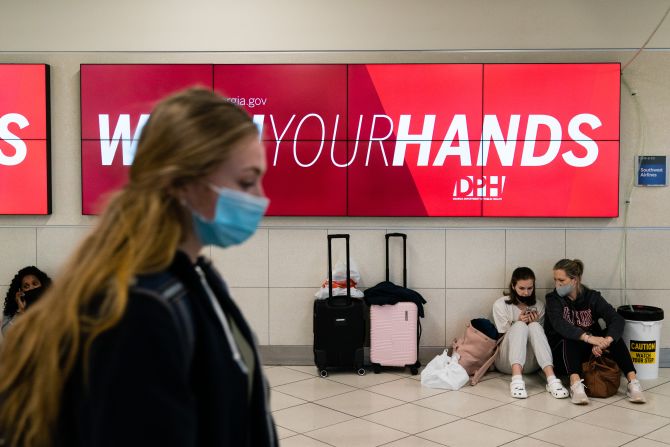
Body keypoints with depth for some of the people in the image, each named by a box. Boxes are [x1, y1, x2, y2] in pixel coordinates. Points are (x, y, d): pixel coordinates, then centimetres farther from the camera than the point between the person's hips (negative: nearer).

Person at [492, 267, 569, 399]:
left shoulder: (539, 306, 10)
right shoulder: (500, 304, 1)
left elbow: (538, 335, 11)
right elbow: (500, 338, 0)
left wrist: (534, 322, -9)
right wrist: (518, 322, -17)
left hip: (530, 362, 2)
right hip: (506, 361, -2)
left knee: (534, 327, -27)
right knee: (520, 326, -30)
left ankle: (551, 379, -44)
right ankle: (517, 380, -51)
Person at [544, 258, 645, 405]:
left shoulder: (592, 297, 1)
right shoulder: (554, 299, -4)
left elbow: (617, 319, -15)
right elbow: (559, 324, -25)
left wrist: (606, 341, -36)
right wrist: (587, 337, -42)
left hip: (590, 353, 2)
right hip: (563, 354, -2)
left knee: (613, 334, -22)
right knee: (570, 337, -32)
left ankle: (633, 381, -32)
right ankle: (576, 384, -48)